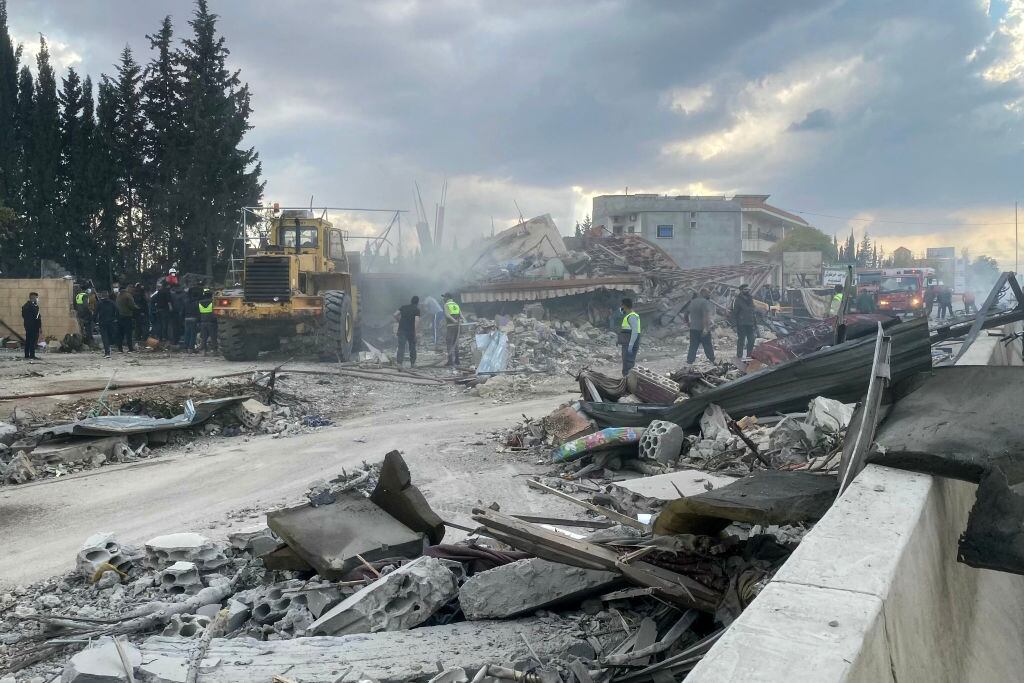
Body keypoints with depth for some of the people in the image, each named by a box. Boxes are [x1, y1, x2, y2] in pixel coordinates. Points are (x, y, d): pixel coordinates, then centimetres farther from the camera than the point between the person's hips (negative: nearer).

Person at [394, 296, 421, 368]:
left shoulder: (403, 307, 9)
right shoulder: (417, 310, -4)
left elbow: (395, 315, 3)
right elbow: (417, 320, -17)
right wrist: (417, 332, -20)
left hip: (402, 330, 2)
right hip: (411, 331, -2)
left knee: (401, 347, -4)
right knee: (412, 347, 14)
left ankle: (399, 363, -18)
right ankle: (412, 363, 21)